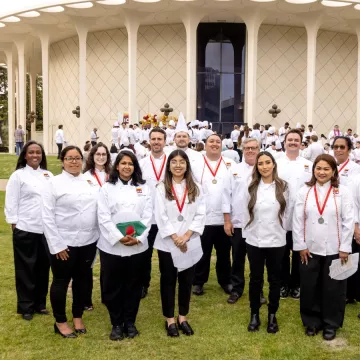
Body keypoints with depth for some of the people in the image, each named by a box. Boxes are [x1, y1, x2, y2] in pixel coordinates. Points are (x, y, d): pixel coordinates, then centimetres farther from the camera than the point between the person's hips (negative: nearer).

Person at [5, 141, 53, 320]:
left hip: (46, 229, 4)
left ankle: (40, 303, 26)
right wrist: (14, 224, -7)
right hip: (25, 229, -4)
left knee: (43, 267, 11)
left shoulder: (48, 175, 9)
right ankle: (26, 307, 18)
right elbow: (11, 202, -4)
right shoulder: (18, 175, -3)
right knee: (26, 269, 6)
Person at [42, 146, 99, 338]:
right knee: (61, 282, 8)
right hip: (64, 243, -4)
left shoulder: (91, 181, 6)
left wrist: (99, 236, -2)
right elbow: (47, 216, -8)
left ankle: (78, 316, 33)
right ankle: (60, 321, 25)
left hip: (88, 241, 4)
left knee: (81, 280, 15)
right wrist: (57, 244, -12)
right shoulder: (55, 182, -5)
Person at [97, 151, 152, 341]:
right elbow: (103, 217, -5)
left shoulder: (143, 188, 8)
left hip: (137, 246, 1)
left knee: (133, 286, 10)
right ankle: (116, 323, 21)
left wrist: (138, 238, -13)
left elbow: (147, 216, 1)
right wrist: (119, 237, -15)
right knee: (112, 286, 5)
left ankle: (130, 322, 25)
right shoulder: (107, 188, 3)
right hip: (111, 245, -1)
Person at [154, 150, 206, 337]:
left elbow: (200, 214, -1)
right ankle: (169, 319, 21)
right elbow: (160, 216, -7)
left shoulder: (195, 188, 4)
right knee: (168, 281, 7)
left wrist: (187, 236, -12)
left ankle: (182, 317, 26)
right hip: (167, 243, -2)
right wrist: (175, 238, -13)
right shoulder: (161, 188, -1)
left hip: (190, 243, 2)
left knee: (186, 281, 10)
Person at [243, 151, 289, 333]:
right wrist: (249, 234, 3)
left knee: (275, 279, 10)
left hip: (276, 241, 0)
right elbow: (247, 213, 4)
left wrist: (279, 231, 6)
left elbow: (286, 213, 5)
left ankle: (272, 315, 26)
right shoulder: (251, 187, 0)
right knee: (255, 279, 10)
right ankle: (254, 314, 25)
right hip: (254, 241, 1)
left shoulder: (282, 186, -2)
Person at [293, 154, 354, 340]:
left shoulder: (343, 192, -3)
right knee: (309, 288, 9)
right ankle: (312, 321, 27)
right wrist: (300, 246, -2)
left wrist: (344, 248, -7)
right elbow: (297, 220, 2)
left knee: (333, 288, 8)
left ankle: (331, 323, 25)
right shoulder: (304, 192, 2)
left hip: (334, 250, -1)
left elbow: (348, 221, -4)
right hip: (309, 249, 2)